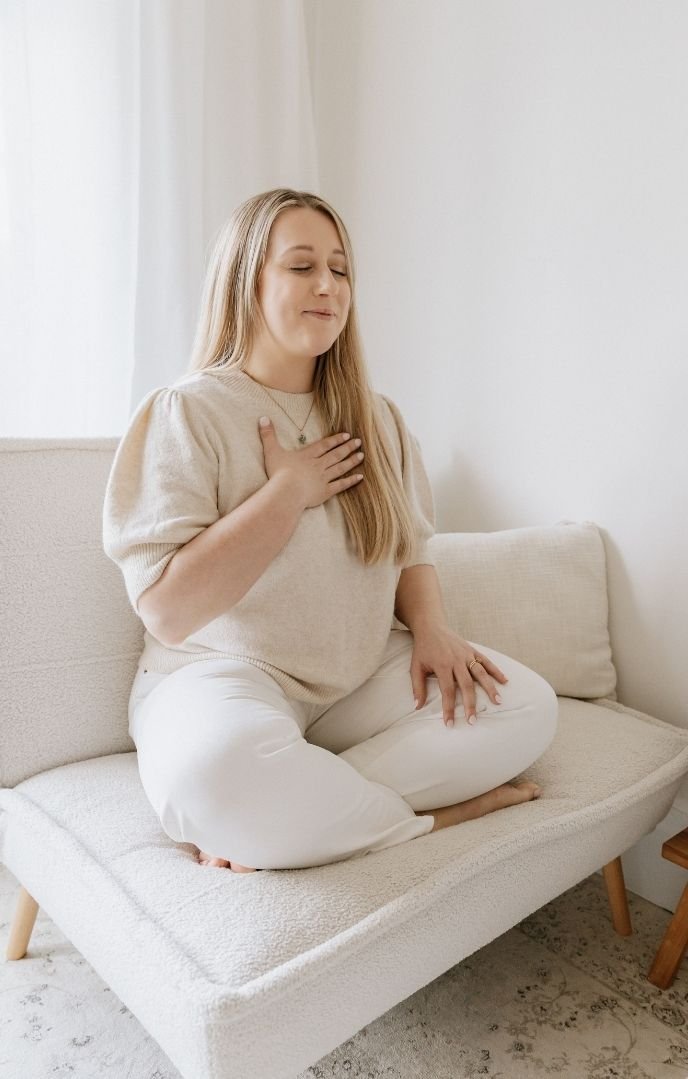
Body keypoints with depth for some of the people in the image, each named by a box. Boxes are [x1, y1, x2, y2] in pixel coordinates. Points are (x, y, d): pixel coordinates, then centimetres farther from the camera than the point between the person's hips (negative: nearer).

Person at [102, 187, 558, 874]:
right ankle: (434, 814, -14)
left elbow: (411, 551, 13)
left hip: (363, 676, 6)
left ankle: (293, 815, -19)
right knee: (213, 769, -39)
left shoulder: (377, 418, 10)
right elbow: (166, 611, -17)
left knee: (528, 705, -15)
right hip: (225, 671, -5)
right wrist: (289, 491, -16)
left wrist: (431, 628, -8)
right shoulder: (184, 413, -9)